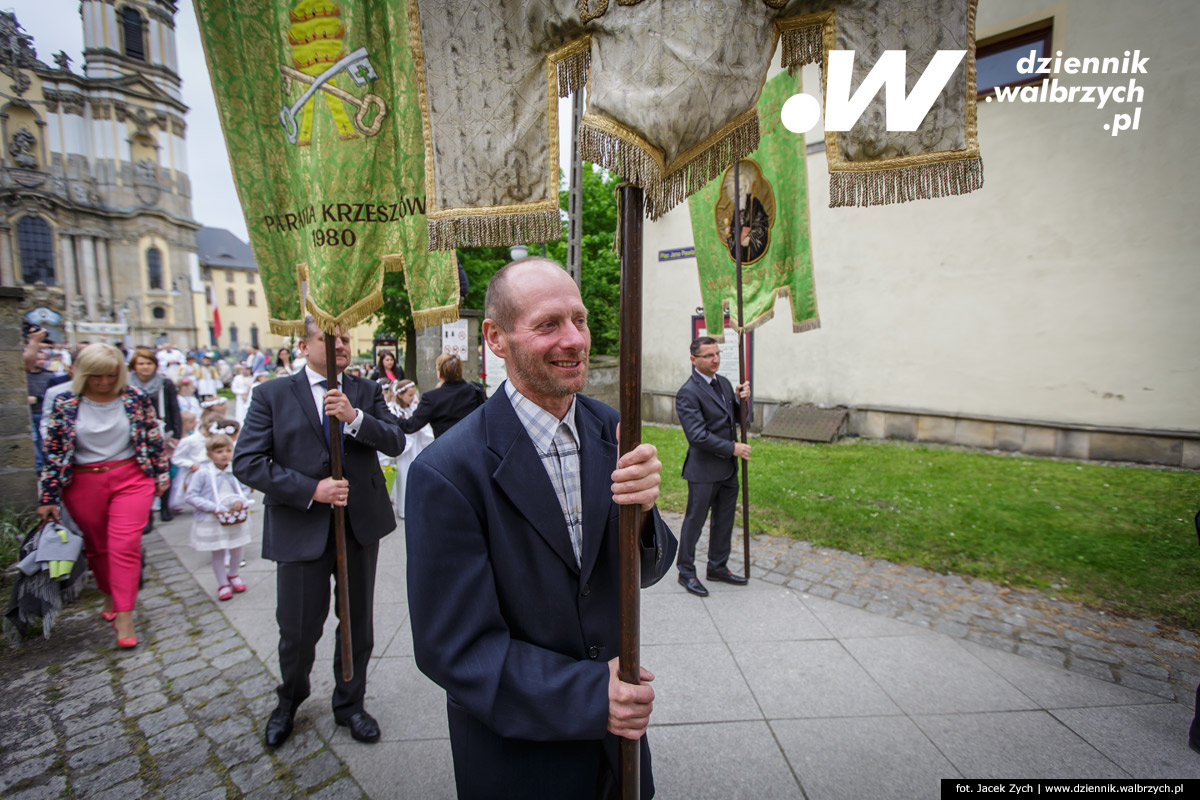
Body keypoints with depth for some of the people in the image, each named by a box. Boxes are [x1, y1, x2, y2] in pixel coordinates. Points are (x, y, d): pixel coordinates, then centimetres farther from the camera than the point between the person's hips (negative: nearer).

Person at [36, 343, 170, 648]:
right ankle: (110, 596, 37)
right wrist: (48, 498, 2)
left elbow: (153, 439, 4)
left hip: (131, 478, -2)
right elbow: (53, 452, 1)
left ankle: (124, 614, -1)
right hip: (84, 484, 2)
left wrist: (160, 474, 6)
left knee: (125, 545, -7)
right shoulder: (65, 404, -4)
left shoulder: (136, 398, -5)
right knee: (97, 546, 16)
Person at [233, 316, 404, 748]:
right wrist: (310, 490, -16)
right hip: (301, 529, -2)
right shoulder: (272, 394, -2)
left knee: (358, 622, 15)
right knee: (298, 628, 11)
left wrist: (354, 417, -22)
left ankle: (350, 703, 39)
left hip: (361, 524, 2)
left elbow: (395, 441, -6)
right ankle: (290, 700, 44)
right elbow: (247, 462, -8)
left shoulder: (366, 392, 5)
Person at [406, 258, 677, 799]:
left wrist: (639, 512, -26)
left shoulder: (609, 429, -8)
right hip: (515, 747, -4)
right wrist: (588, 695, -20)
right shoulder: (448, 471, -24)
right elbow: (451, 648, -19)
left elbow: (645, 570, -5)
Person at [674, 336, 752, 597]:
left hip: (728, 468, 8)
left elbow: (736, 419, 16)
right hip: (704, 471, -8)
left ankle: (718, 568, 36)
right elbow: (697, 436, -23)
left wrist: (742, 399, -5)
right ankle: (686, 573, 24)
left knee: (724, 522, 19)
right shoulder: (688, 393, -18)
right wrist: (733, 448, -18)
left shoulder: (724, 383, 8)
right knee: (694, 522, 7)